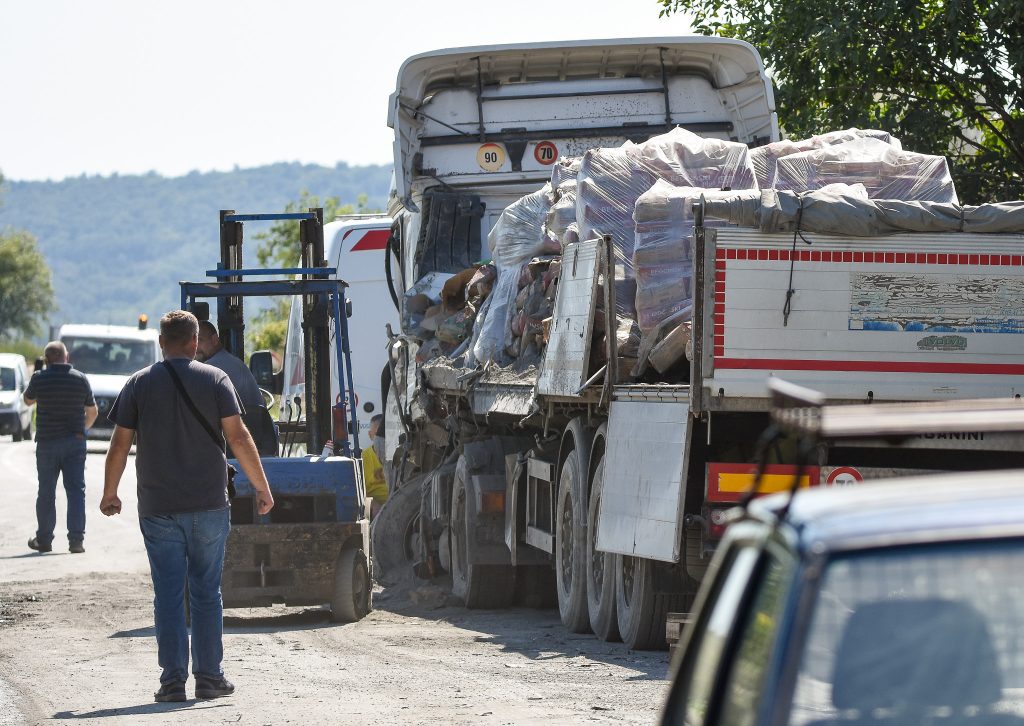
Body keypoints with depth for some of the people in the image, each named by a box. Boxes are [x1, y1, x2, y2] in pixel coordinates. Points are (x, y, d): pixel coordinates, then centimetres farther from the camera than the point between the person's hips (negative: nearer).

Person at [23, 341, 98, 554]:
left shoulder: (39, 378, -7)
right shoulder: (81, 379, -1)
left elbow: (27, 399, 13)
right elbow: (92, 412, 7)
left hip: (47, 442, -1)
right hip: (75, 441, 1)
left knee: (46, 493, 9)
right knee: (76, 490, 1)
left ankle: (44, 539, 16)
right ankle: (76, 539, -8)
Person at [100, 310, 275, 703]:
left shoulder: (139, 384, 3)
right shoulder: (214, 379, -1)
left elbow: (120, 445, 2)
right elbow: (238, 438, -6)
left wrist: (109, 494, 15)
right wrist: (262, 488, 1)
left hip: (157, 509, 1)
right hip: (208, 506, -1)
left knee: (168, 594, 3)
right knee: (206, 592, 7)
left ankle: (172, 679, -1)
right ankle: (209, 677, 7)